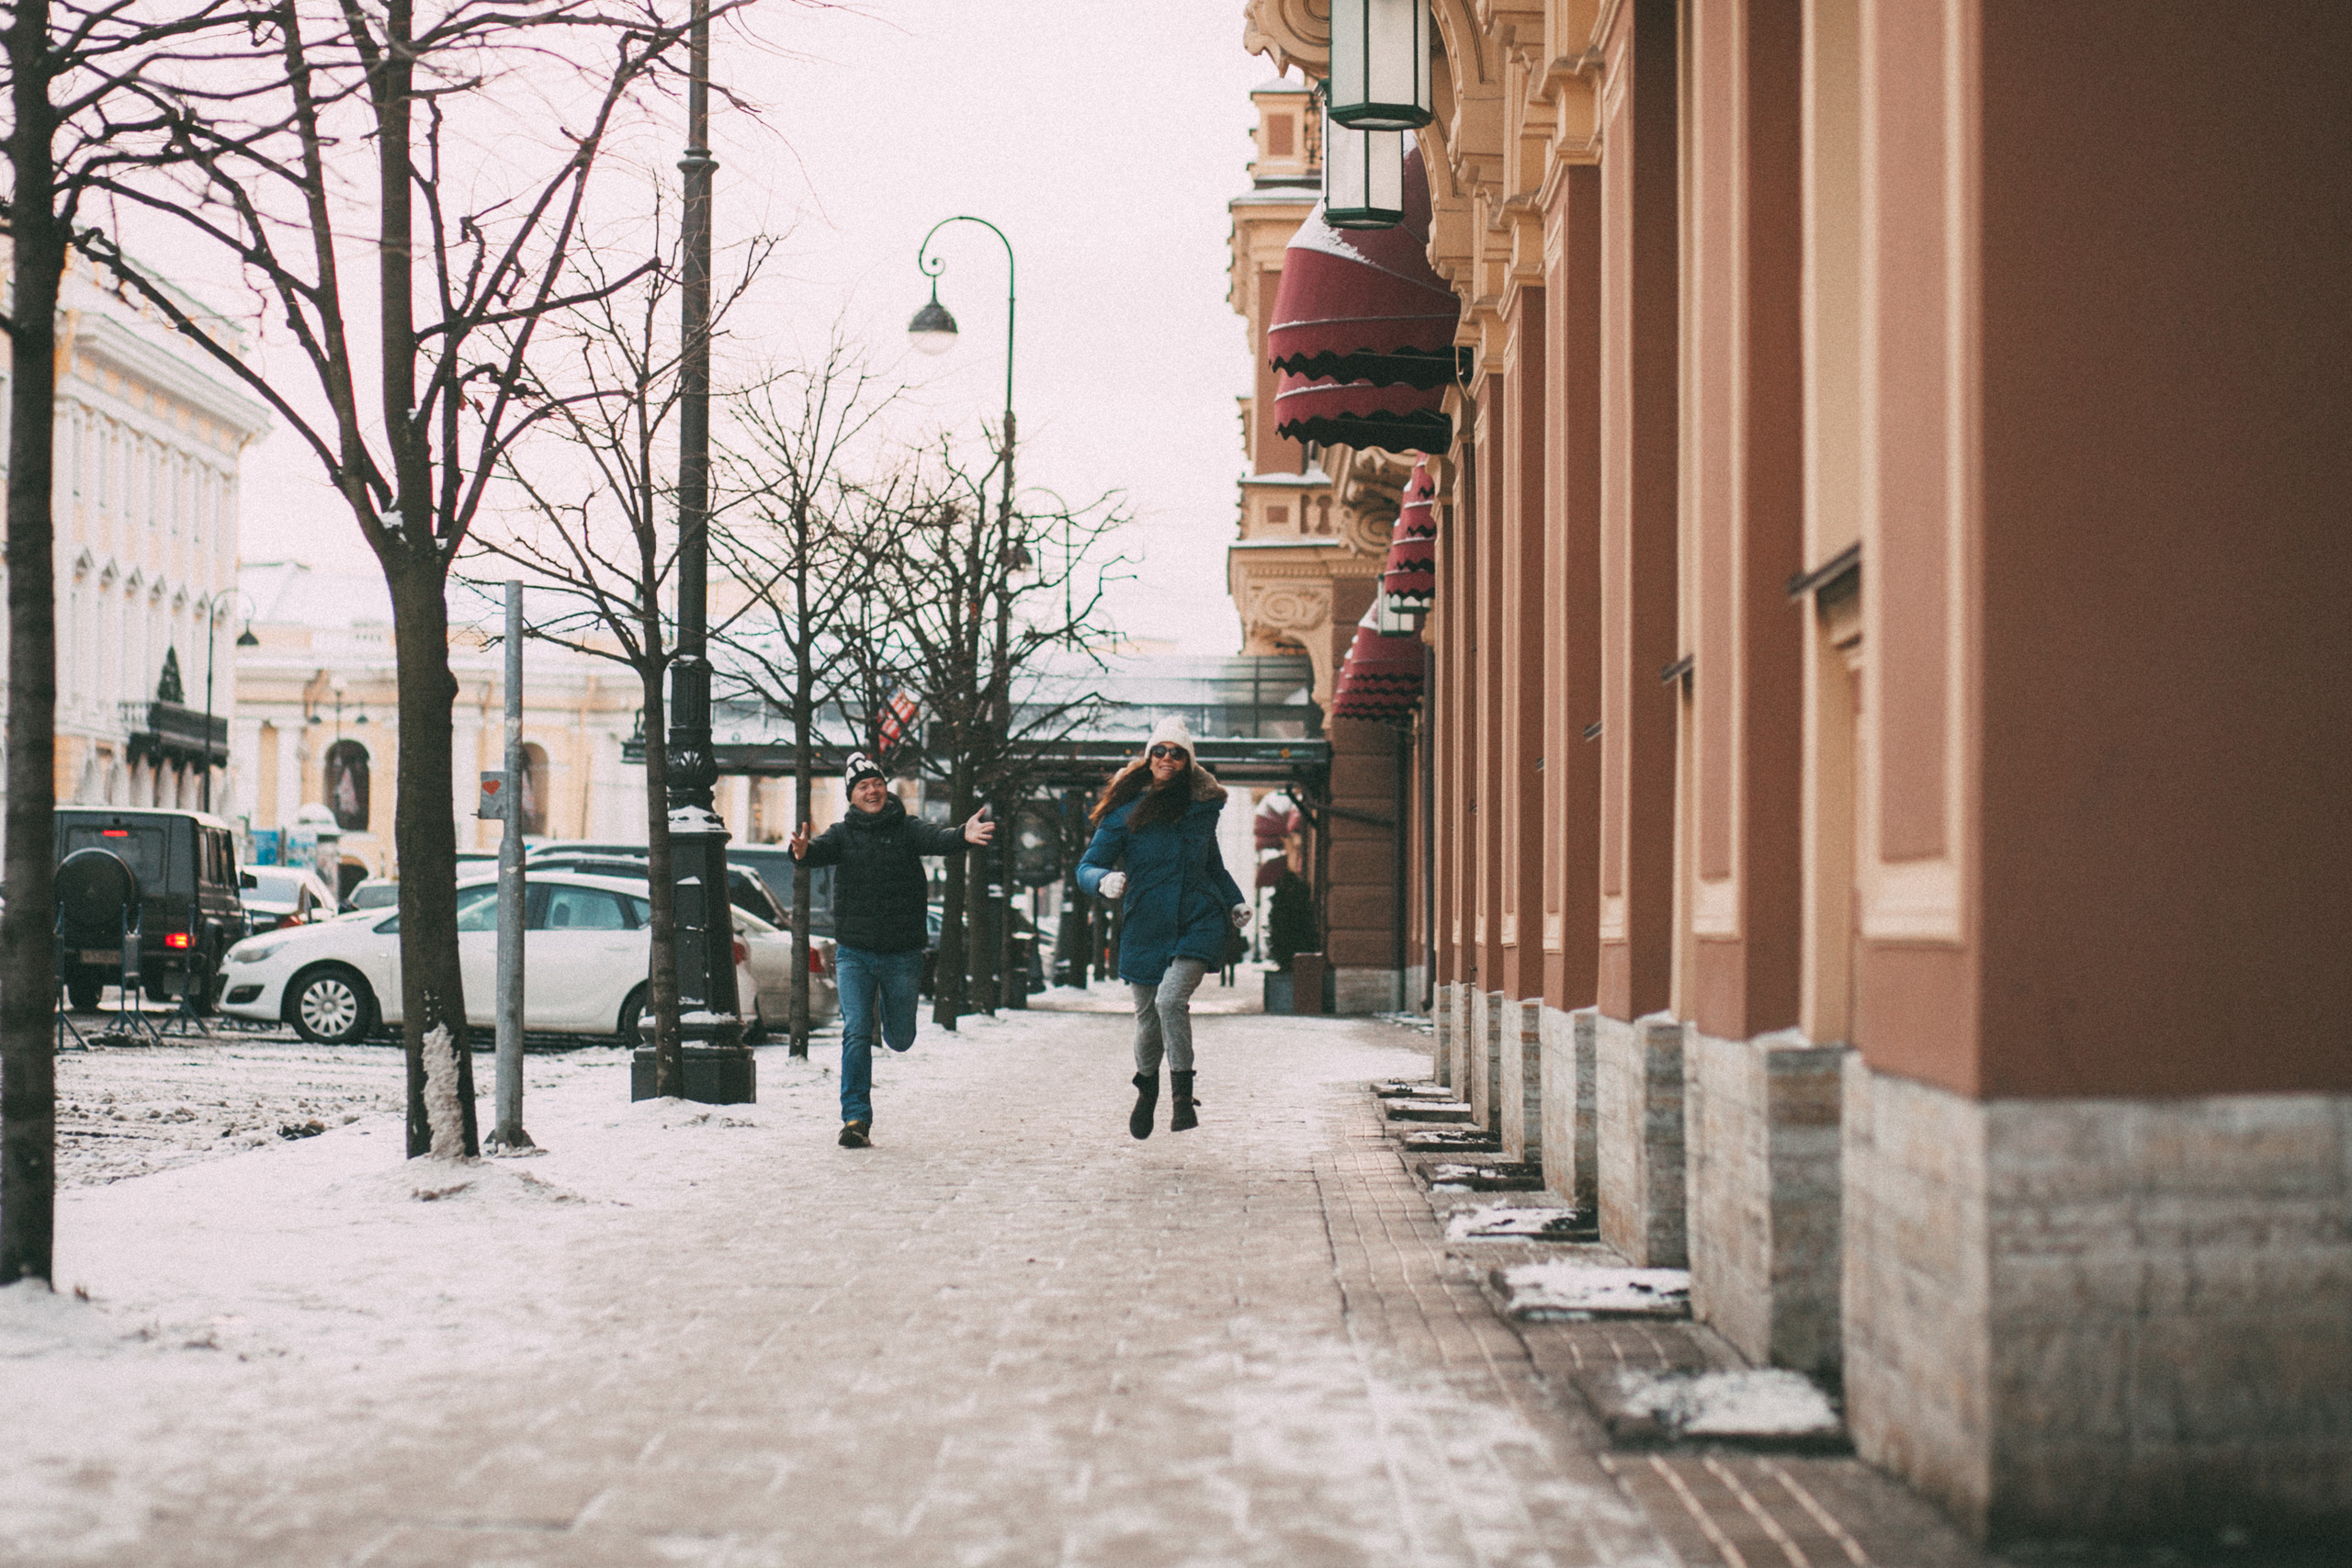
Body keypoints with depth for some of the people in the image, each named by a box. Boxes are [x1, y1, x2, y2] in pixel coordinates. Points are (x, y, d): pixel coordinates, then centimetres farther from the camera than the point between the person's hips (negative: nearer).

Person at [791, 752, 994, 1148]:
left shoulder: (906, 828, -1)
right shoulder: (844, 834, 2)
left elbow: (935, 839, -20)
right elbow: (822, 851, -18)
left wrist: (963, 836, -43)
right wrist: (803, 851, -43)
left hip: (903, 954, 0)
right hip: (854, 952, 0)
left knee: (900, 1039, 12)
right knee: (856, 1034, -10)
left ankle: (887, 1007, 47)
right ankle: (856, 1119, -3)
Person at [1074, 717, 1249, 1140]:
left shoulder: (1202, 807, 6)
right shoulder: (1124, 812, -2)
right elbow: (1087, 867, -2)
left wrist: (1235, 902, 11)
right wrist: (1104, 881, -23)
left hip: (1199, 923, -1)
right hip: (1145, 928, 1)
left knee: (1170, 999, -24)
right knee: (1147, 1020, 10)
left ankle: (1183, 1095, -14)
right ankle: (1147, 1090, 39)